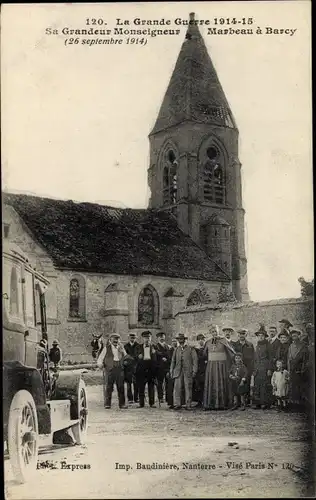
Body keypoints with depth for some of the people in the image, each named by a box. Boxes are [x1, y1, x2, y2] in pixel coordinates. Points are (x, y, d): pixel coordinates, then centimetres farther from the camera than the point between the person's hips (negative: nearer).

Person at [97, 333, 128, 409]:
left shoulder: (121, 348, 14)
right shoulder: (106, 348, 6)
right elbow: (100, 358, 5)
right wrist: (100, 364, -12)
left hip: (119, 369, 3)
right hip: (109, 370, -3)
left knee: (121, 387, 3)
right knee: (108, 387, -1)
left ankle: (122, 404, 10)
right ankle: (107, 404, 7)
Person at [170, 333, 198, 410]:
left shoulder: (191, 349, 5)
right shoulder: (176, 349, 16)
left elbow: (195, 360, 1)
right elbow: (173, 361, 18)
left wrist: (194, 371, -6)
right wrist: (171, 371, 13)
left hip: (188, 371, -2)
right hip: (178, 371, 3)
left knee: (188, 388, -2)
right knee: (177, 387, -6)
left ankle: (188, 405, 3)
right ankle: (177, 405, -5)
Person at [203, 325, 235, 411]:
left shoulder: (223, 341, -2)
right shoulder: (208, 342, 8)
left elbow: (232, 352, -3)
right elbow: (204, 354, 20)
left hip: (221, 366, -3)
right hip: (211, 366, 3)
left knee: (221, 384, -3)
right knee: (210, 384, -1)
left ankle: (221, 404, 1)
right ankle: (209, 404, 0)